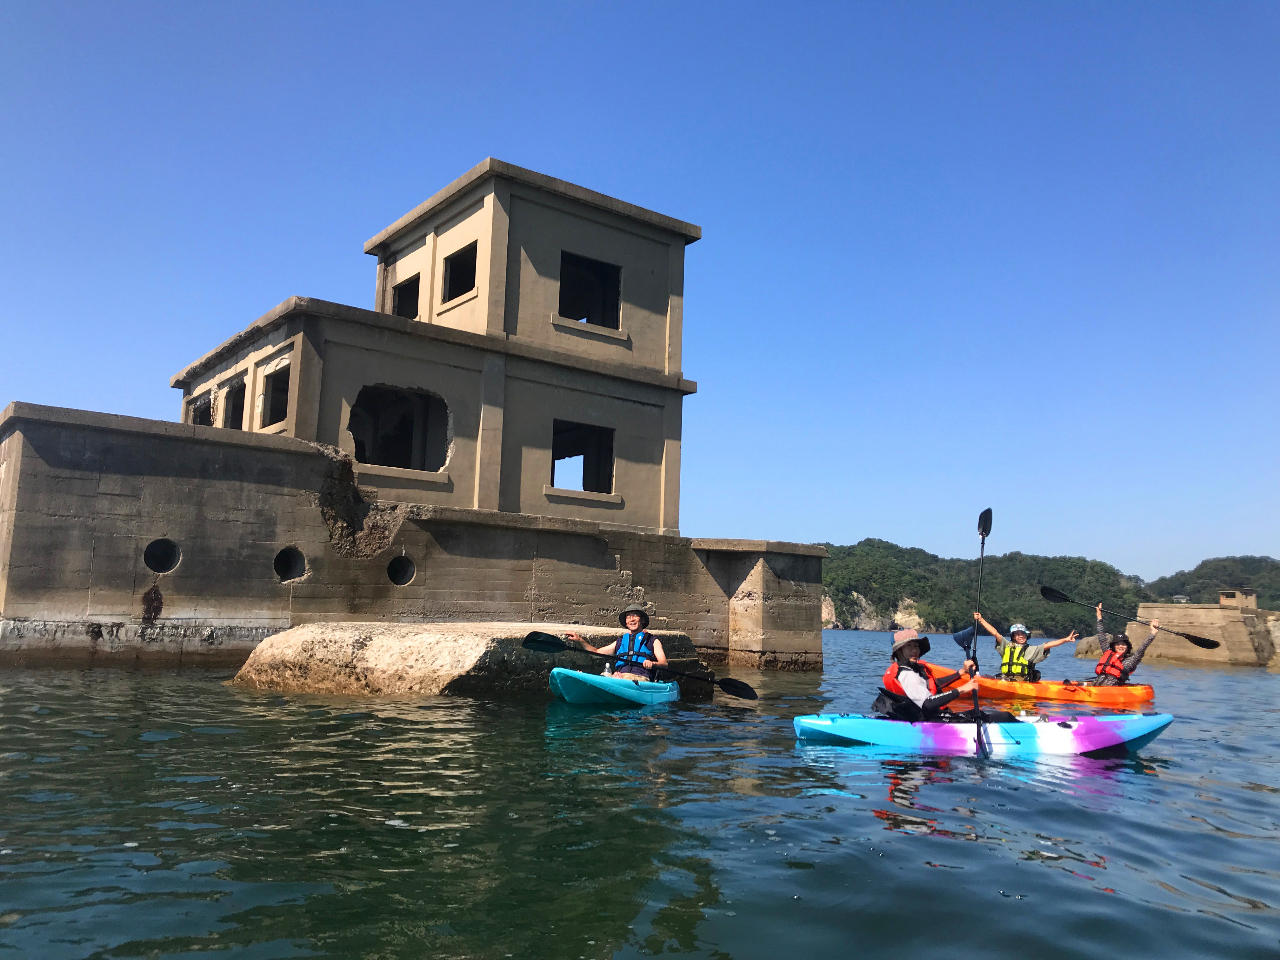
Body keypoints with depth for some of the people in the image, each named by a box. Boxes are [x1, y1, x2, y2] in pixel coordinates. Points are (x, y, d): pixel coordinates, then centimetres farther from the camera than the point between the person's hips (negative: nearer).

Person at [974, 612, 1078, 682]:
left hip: (1023, 683, -1)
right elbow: (995, 633, 12)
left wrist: (1065, 640, -3)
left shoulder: (1031, 650, 15)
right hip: (1005, 681, 1)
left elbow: (1048, 645, 7)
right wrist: (980, 620, 8)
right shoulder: (1007, 646, 17)